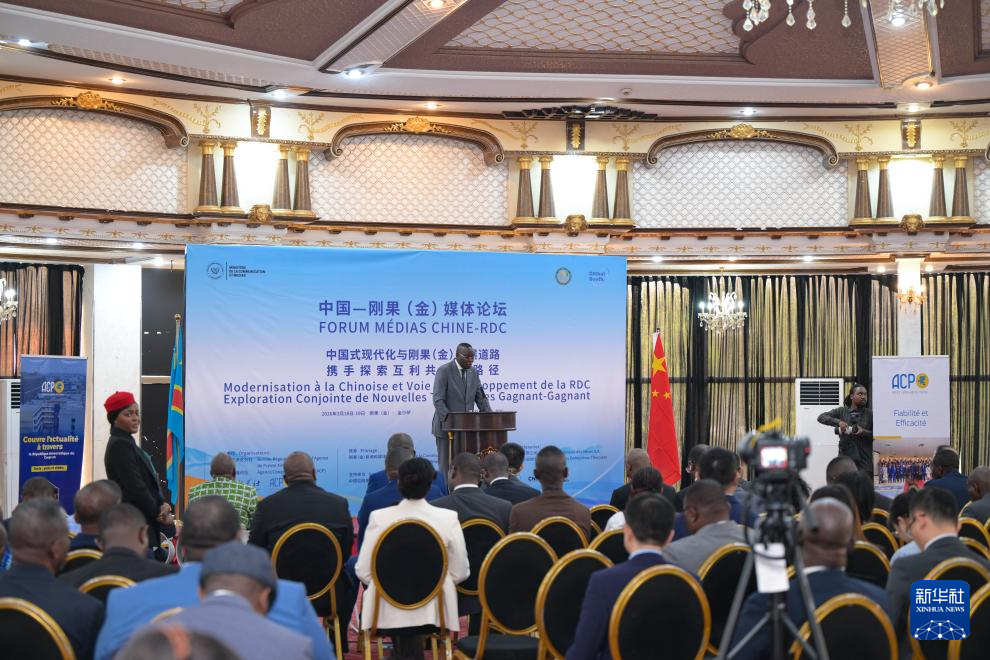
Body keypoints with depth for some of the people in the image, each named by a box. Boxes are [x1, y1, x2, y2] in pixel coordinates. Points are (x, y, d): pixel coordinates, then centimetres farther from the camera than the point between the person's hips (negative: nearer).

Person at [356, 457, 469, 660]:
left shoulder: (379, 517, -8)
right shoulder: (448, 518, -6)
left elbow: (363, 572, -5)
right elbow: (459, 573, -3)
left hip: (388, 612, -1)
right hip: (433, 610, 1)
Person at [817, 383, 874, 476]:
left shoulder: (870, 414, 5)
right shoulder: (842, 411, 7)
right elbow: (821, 417, 0)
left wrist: (863, 432, -15)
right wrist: (838, 422, -15)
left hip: (865, 459, -1)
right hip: (845, 457, 1)